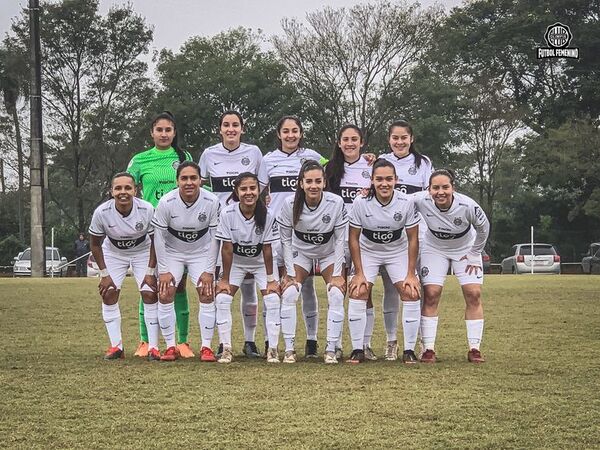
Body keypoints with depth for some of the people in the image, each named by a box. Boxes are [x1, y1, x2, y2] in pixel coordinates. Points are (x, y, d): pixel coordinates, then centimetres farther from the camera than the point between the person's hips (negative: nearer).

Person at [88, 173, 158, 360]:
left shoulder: (147, 210, -30)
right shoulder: (101, 212, -28)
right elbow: (96, 244, -11)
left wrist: (150, 272, -14)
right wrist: (104, 274, -11)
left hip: (142, 251, -1)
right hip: (113, 252, 1)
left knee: (150, 294, -11)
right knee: (109, 294, -7)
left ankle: (153, 347, -4)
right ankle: (116, 346, 3)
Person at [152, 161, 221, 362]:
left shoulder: (211, 202, -22)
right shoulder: (166, 202, -23)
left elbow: (215, 237, -11)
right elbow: (159, 236, -13)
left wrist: (209, 271, -12)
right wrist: (163, 270, -13)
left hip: (201, 252, 0)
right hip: (172, 252, 0)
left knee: (207, 295, -12)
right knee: (164, 295, -12)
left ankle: (206, 347, -3)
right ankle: (170, 347, -2)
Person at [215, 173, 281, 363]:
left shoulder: (267, 215, -25)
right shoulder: (228, 214, -25)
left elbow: (267, 249, -17)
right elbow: (227, 249, -18)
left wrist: (270, 279, -13)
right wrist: (224, 279, -13)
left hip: (260, 262, 0)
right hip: (235, 262, 1)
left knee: (272, 299, -15)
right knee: (222, 298, -15)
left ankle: (273, 349, -6)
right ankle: (226, 348, -6)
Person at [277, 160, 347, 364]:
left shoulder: (336, 203, -25)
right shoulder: (290, 204, -24)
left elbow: (340, 240, -15)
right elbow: (286, 240, -13)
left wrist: (337, 274, -15)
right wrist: (291, 274, -14)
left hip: (330, 254, 0)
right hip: (300, 253, 0)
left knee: (336, 295, -17)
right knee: (289, 293, -17)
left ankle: (331, 350, -8)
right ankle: (289, 350, -8)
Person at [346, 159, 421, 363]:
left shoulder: (407, 202, -22)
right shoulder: (361, 202, -23)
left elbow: (413, 239, -12)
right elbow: (354, 238, -12)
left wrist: (411, 274, -13)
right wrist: (359, 273, -14)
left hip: (398, 251, 0)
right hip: (367, 251, 0)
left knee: (412, 293, -13)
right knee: (357, 293, -14)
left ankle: (409, 350, -1)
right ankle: (358, 350, -4)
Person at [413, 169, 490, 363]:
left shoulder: (467, 206, -31)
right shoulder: (421, 201, -31)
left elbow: (483, 228, -11)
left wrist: (474, 254, -5)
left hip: (465, 250, 0)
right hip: (434, 248, 0)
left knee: (473, 295, -8)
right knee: (431, 294, -11)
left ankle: (474, 349, 0)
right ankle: (428, 349, -6)